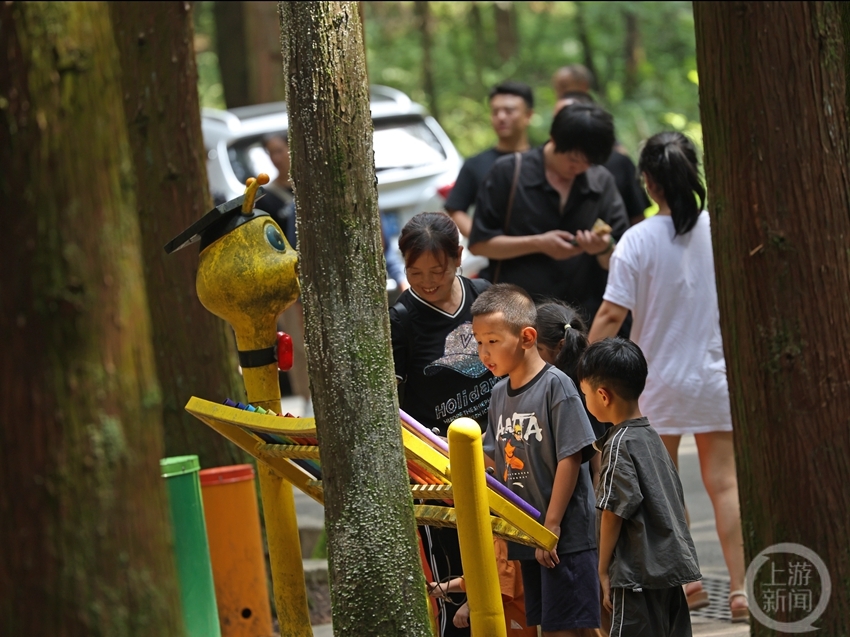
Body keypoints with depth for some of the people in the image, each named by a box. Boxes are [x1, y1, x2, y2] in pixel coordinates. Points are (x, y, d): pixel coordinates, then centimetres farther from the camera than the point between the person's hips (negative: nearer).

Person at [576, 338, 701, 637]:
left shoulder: (619, 444, -12)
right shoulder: (651, 436, 13)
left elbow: (615, 511, -15)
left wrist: (603, 569, -8)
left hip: (638, 573, -9)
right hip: (671, 567, 9)